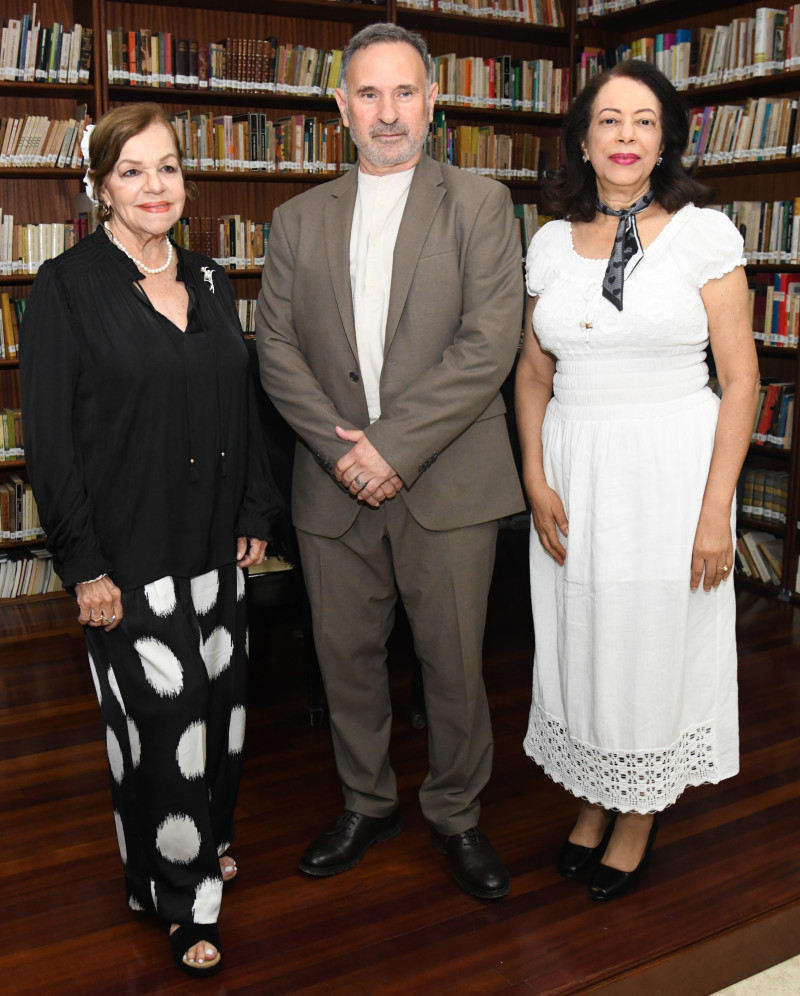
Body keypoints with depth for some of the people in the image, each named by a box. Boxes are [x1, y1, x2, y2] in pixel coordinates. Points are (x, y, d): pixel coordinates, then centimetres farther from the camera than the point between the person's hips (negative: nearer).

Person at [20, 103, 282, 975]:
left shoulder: (210, 283, 10)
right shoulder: (67, 287, -8)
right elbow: (48, 436, -11)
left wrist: (255, 514, 10)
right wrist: (83, 564, -14)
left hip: (214, 543, 6)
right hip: (129, 553, -5)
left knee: (216, 698, 15)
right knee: (162, 713, -1)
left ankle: (206, 842, 39)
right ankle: (179, 898, 19)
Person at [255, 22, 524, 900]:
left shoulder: (479, 205, 1)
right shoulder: (298, 220, 10)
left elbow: (489, 343, -10)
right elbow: (277, 349, 3)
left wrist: (395, 448, -16)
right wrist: (343, 448, -12)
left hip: (447, 485, -2)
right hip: (334, 489, 3)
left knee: (454, 664, 7)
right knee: (346, 659, 13)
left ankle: (456, 816, 30)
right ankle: (367, 805, 36)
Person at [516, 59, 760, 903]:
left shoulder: (703, 232, -5)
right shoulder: (552, 243, 6)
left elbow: (740, 380, -7)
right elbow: (533, 373, 10)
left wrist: (715, 509, -13)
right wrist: (535, 480, -2)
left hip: (670, 468, -3)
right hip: (574, 472, 3)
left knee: (658, 639, 7)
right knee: (580, 636, 11)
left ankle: (640, 818, 29)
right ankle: (596, 798, 34)